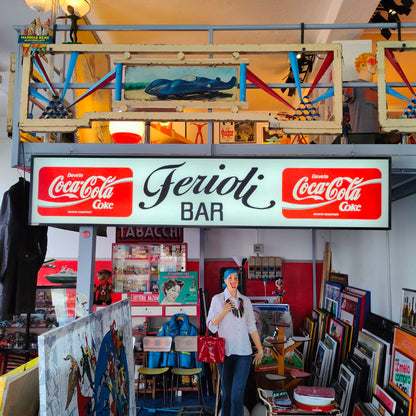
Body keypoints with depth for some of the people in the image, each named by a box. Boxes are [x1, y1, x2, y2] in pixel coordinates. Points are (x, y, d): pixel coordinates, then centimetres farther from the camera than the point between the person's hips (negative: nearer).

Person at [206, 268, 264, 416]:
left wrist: (260, 349, 15)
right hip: (224, 351, -1)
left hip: (243, 352, 1)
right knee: (227, 392, 8)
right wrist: (223, 312, -14)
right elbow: (211, 326, 0)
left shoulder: (245, 301, 9)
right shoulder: (217, 299, 1)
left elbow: (252, 327, 14)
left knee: (237, 393, -6)